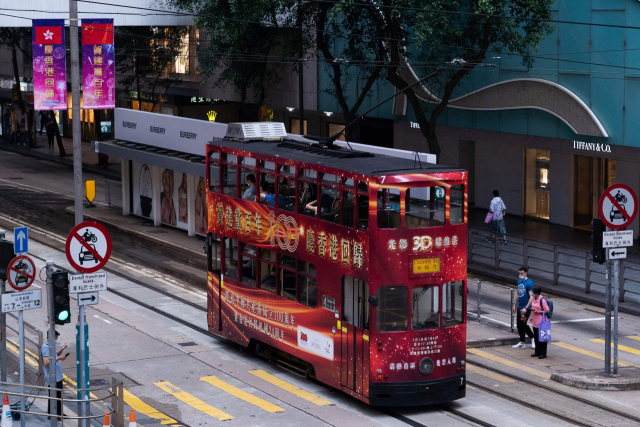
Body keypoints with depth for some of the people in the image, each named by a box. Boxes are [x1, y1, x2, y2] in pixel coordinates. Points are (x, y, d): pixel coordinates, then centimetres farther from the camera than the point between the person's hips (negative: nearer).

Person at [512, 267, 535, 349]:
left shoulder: (529, 283, -16)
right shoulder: (519, 282, 10)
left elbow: (532, 297, -19)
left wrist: (526, 308, -24)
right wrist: (514, 305, 19)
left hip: (526, 308, -8)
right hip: (519, 307, 8)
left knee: (523, 324, -8)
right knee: (519, 324, 10)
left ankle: (533, 338, 12)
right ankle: (522, 343, 19)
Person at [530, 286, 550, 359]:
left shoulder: (542, 300, -17)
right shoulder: (534, 299, 9)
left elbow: (547, 310, -14)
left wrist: (538, 312, -20)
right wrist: (532, 317, 20)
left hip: (541, 322, -9)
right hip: (535, 322, 9)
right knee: (536, 337, 15)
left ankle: (543, 354, 6)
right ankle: (537, 352, 25)